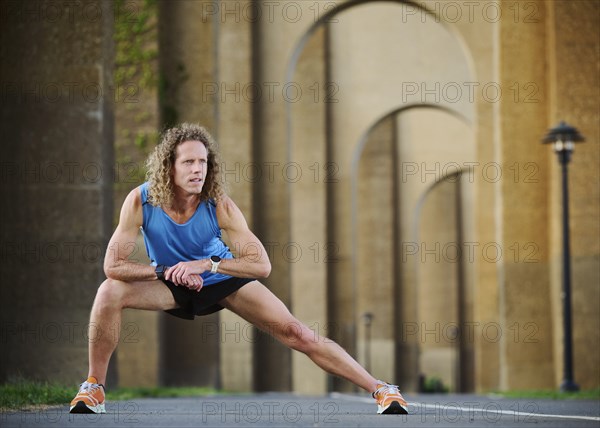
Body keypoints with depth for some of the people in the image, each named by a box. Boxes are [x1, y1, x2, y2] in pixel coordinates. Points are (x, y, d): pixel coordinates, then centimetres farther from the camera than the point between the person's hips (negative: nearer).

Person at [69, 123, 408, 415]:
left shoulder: (219, 205, -26)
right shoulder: (140, 202, -26)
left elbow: (262, 265, -28)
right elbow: (113, 265, -24)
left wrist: (206, 264, -36)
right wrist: (167, 271, -30)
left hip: (221, 280, 0)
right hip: (171, 284, 0)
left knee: (297, 334, -8)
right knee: (110, 292, -28)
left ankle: (380, 389, 3)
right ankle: (95, 387, -9)